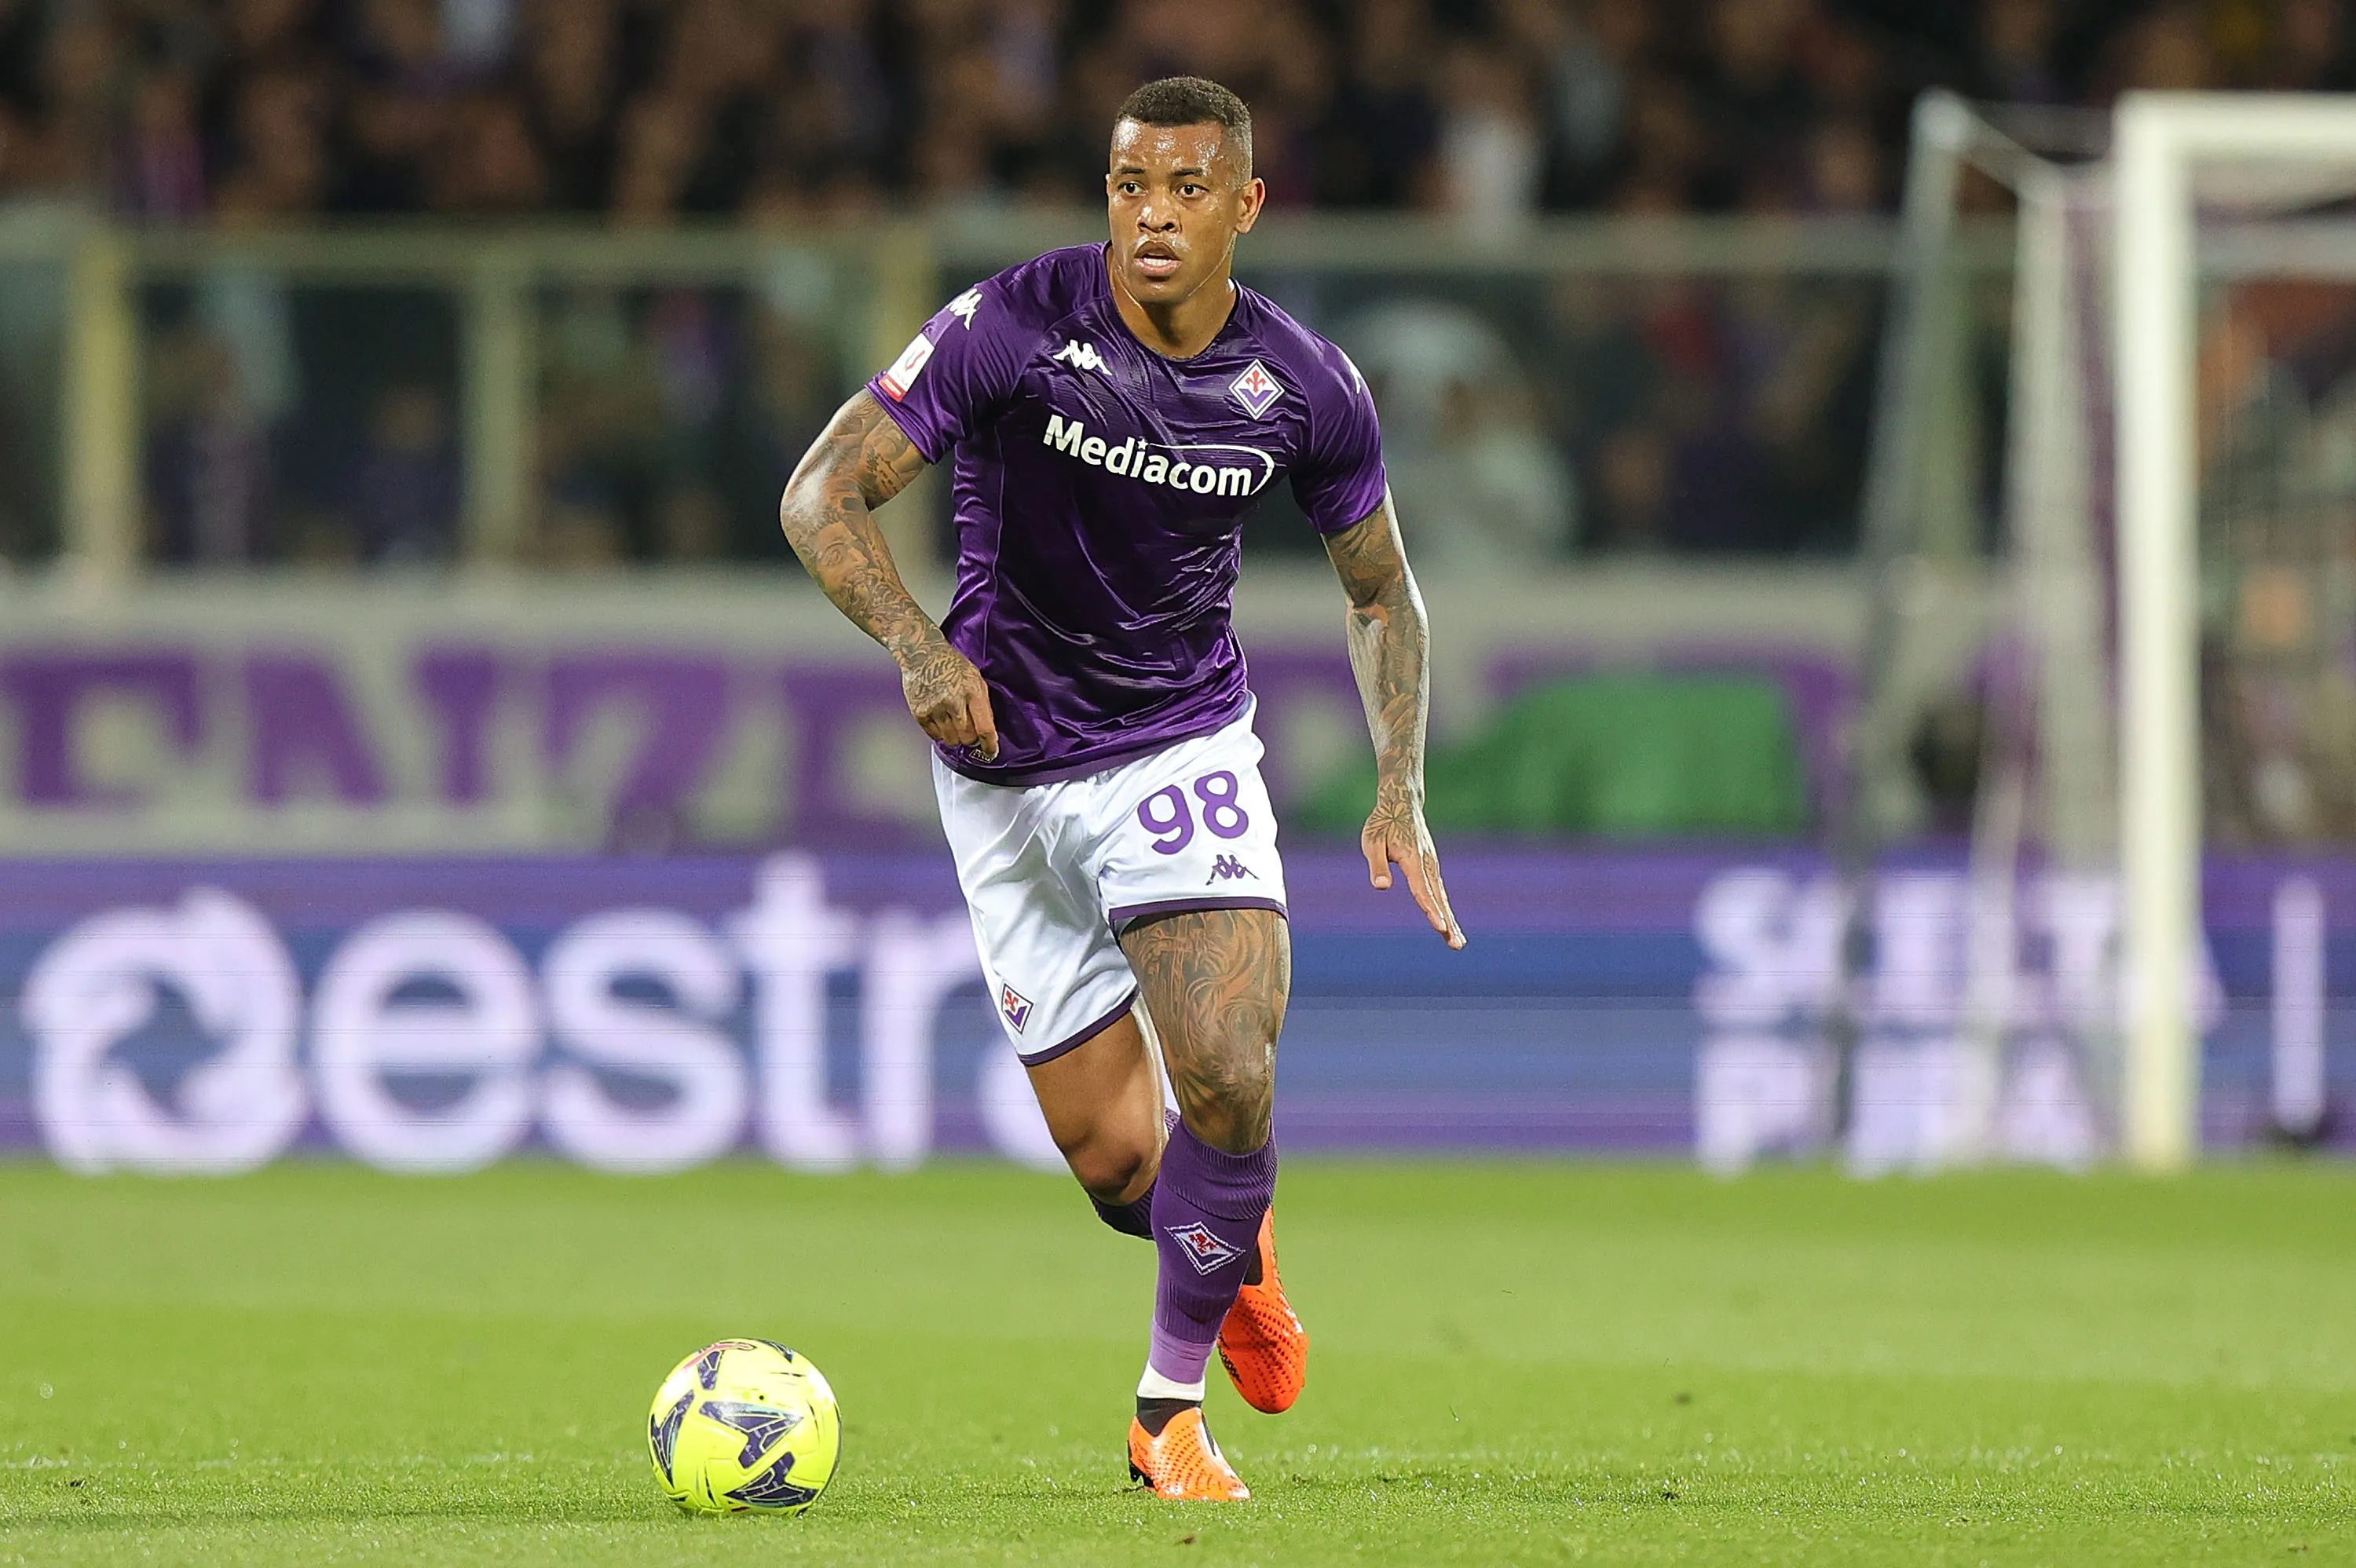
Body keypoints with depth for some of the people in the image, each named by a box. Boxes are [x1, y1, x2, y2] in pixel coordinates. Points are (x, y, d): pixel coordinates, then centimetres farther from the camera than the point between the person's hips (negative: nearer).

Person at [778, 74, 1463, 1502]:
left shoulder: (1307, 389, -7)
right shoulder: (1011, 327, -15)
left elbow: (1381, 587, 9)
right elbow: (822, 495, -12)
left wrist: (1402, 791, -2)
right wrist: (918, 645, -29)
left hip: (1182, 745, 1)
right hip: (1006, 773, -1)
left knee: (1225, 1075, -22)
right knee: (1115, 1159, -1)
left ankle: (1171, 1408, -1)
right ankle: (1232, 1253, 37)